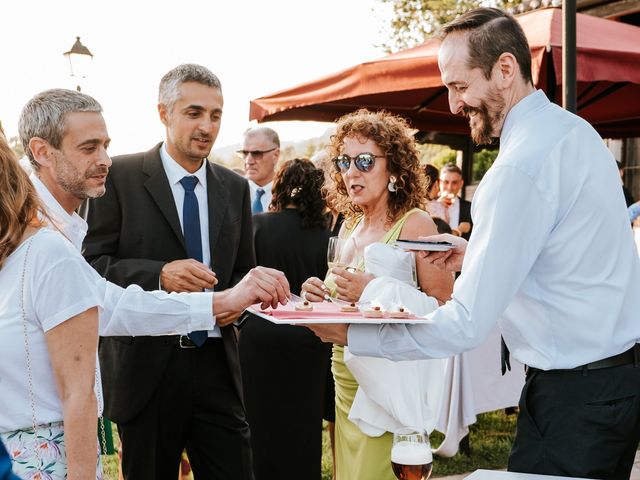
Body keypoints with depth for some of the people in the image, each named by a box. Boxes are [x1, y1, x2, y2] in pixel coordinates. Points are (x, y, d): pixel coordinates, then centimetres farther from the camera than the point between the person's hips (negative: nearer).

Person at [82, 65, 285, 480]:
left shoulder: (236, 188, 11)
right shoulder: (120, 177, -3)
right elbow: (92, 263, -7)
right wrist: (159, 274, -22)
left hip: (216, 363, 4)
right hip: (146, 365, -3)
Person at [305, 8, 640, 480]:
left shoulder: (521, 166, -23)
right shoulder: (575, 129, 8)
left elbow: (465, 325, -23)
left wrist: (351, 334, -14)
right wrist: (476, 254, 10)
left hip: (574, 394, -10)